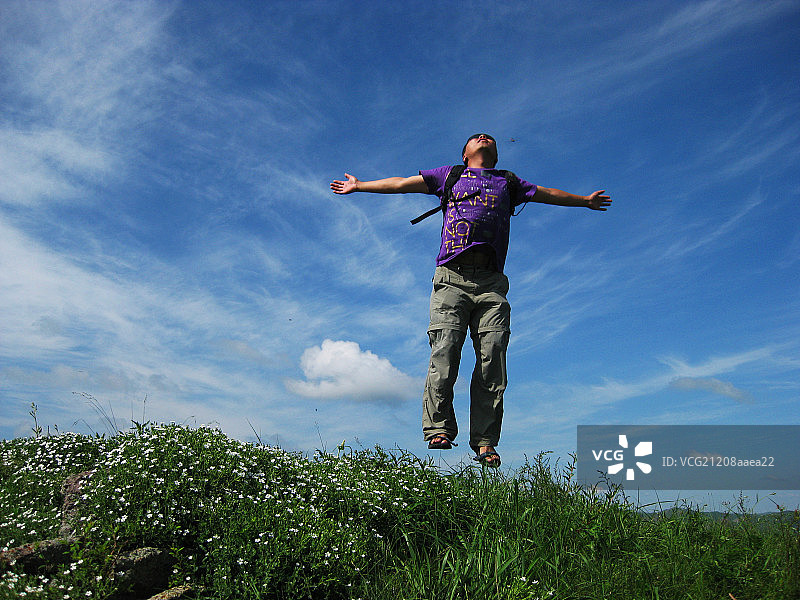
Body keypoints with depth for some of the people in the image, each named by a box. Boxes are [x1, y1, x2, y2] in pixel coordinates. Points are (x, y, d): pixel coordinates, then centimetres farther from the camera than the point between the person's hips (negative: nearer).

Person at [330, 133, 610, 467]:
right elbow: (400, 184, 31)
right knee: (445, 349, -18)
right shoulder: (449, 176, 28)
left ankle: (485, 441, -12)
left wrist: (585, 200, 56)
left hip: (491, 283, 1)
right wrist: (359, 186, 34)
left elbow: (549, 194, 45)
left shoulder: (509, 183, 31)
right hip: (452, 277, -1)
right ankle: (439, 429, -17)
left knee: (492, 358, -12)